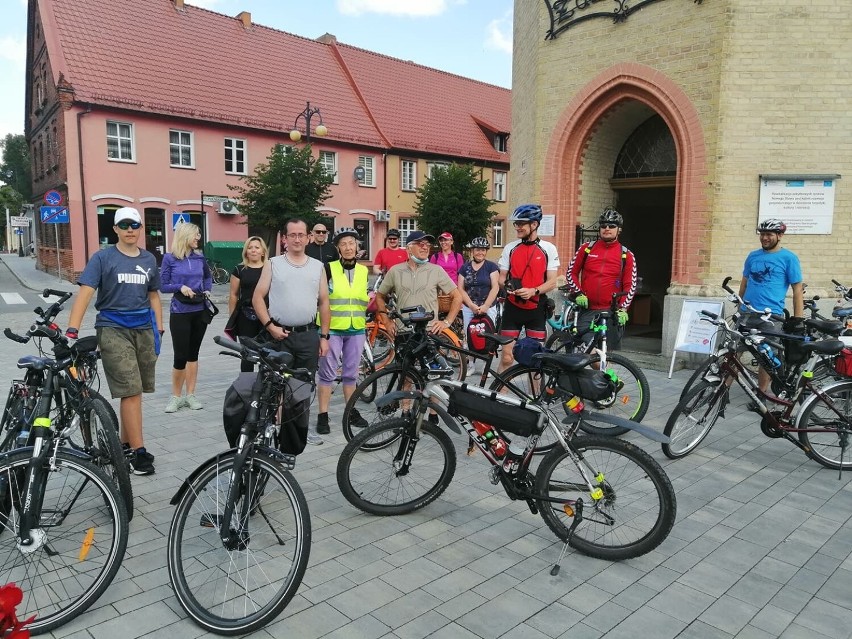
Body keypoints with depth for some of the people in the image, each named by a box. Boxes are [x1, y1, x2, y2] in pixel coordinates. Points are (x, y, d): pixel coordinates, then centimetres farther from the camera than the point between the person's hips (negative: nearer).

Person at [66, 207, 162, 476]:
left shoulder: (149, 260, 10)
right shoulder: (103, 258, -3)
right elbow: (85, 292, -12)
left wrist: (159, 328, 10)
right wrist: (72, 330, -22)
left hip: (143, 328, 4)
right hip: (113, 329, -4)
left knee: (135, 391, 10)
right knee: (131, 391, -9)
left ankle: (125, 444, 24)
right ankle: (139, 451, -3)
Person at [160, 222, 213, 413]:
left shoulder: (200, 257, 5)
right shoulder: (170, 258, -4)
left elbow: (208, 277, 21)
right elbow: (163, 286, -3)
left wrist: (207, 290, 3)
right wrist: (180, 286, -18)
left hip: (200, 311, 4)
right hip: (180, 313, -4)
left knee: (193, 353, 9)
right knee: (181, 356, -5)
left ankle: (190, 395, 17)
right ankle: (176, 396, 13)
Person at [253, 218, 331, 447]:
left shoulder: (318, 267, 7)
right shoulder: (273, 264, 2)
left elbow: (324, 303, 9)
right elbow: (257, 298, 1)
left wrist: (324, 336, 4)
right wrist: (270, 326, -10)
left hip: (309, 335, 2)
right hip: (280, 335, -1)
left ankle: (301, 430, 23)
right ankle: (282, 432, 14)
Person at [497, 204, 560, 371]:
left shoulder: (548, 248, -2)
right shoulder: (510, 248, 4)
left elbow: (552, 282, -4)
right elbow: (502, 278, 8)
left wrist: (533, 291, -22)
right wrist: (507, 285, -15)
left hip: (536, 309, -1)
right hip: (513, 307, 1)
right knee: (506, 357, 0)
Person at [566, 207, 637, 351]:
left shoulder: (626, 255, 4)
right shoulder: (586, 248, 6)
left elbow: (630, 285, 1)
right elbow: (571, 272, 11)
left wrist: (623, 308, -10)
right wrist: (578, 293, -3)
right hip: (587, 310, 0)